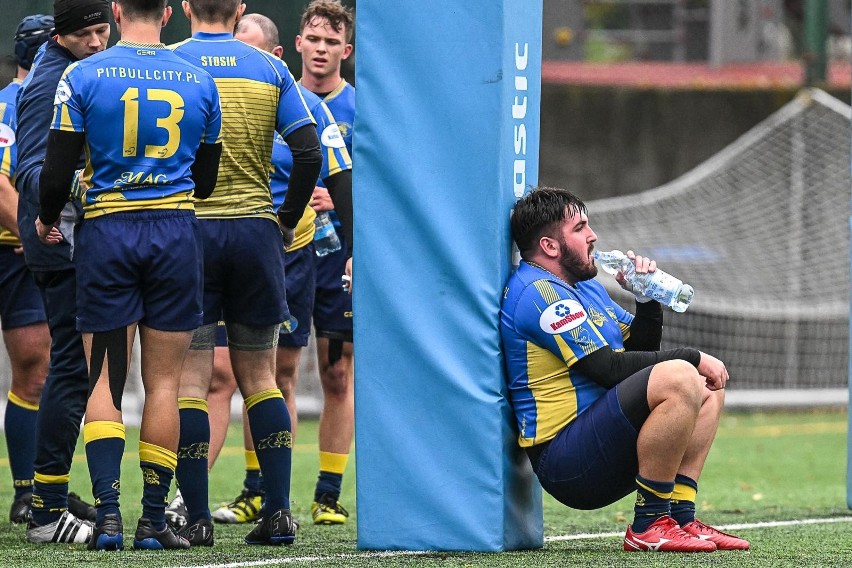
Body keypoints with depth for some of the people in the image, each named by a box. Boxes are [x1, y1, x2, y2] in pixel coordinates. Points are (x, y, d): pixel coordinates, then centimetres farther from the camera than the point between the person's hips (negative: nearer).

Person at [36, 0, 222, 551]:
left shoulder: (83, 76, -3)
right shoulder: (199, 82, 4)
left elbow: (58, 169, -3)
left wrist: (47, 218, 17)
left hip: (107, 232, -1)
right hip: (176, 232, 1)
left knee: (105, 378, 4)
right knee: (164, 382, 4)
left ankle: (108, 511, -9)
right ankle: (154, 520, 4)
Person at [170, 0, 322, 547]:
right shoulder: (270, 69, 5)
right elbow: (310, 153, -1)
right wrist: (287, 220, 9)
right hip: (255, 230, 2)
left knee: (189, 379, 1)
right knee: (260, 377, 11)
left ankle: (197, 518, -4)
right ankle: (279, 513, 6)